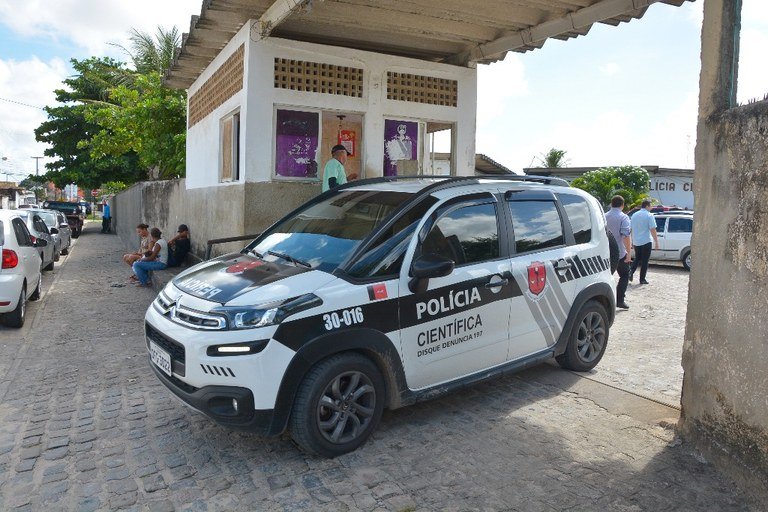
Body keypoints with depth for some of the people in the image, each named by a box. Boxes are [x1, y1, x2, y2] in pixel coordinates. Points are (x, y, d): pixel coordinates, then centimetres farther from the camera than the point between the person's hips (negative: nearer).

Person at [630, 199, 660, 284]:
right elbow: (652, 230, -14)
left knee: (637, 259, 19)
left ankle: (631, 271, -3)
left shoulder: (634, 215, 9)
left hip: (636, 242, 5)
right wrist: (656, 242, -10)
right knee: (644, 261, 3)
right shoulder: (649, 215, -10)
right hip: (646, 241, -5)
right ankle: (642, 279, 5)